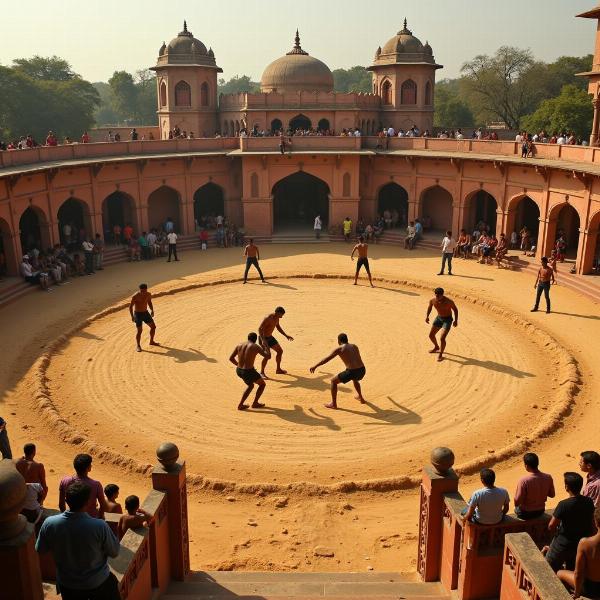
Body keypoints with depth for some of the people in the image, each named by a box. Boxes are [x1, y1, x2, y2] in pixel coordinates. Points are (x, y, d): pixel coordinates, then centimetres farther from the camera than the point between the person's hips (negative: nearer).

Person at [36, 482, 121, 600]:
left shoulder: (49, 524, -23)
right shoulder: (100, 526, -31)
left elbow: (40, 550, -4)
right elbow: (114, 553, -14)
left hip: (67, 585, 3)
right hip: (99, 583, -3)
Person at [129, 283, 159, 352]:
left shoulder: (148, 294, -5)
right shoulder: (135, 296, -20)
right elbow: (130, 306, -13)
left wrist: (152, 310, 0)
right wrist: (132, 316, -20)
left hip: (146, 313, 6)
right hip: (138, 314, -5)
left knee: (153, 326, 8)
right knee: (139, 331, -7)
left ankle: (151, 342, 29)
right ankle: (138, 346, 13)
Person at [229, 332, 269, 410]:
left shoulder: (239, 345, 8)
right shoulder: (256, 347, -6)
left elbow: (231, 358, 9)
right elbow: (267, 356, -2)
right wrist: (264, 348, 18)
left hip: (238, 371, 6)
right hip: (249, 372, -6)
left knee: (251, 385, 31)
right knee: (262, 384, 20)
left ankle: (240, 404, 25)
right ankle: (255, 403, 22)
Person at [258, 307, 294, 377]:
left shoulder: (276, 318, 0)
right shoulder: (268, 318, -27)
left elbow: (278, 327, 18)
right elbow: (260, 329, -30)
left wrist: (286, 335, 16)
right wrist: (263, 340, -42)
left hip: (270, 337, 9)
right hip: (263, 338, -9)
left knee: (280, 351, 14)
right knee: (268, 356, -18)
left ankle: (278, 369, 29)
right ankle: (262, 373, -1)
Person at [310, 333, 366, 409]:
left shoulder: (339, 349, 3)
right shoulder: (354, 346, 19)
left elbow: (327, 359, 3)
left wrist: (315, 366, 9)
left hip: (352, 371, -6)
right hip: (362, 370, 6)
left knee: (333, 381, 15)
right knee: (355, 379, 42)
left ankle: (333, 404, 15)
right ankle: (361, 398, 49)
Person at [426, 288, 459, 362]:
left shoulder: (449, 301, -28)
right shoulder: (432, 300, -15)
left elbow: (455, 309, -11)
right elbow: (429, 307, 8)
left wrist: (456, 320, -19)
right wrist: (427, 316, -5)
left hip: (448, 320, -5)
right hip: (439, 318, 5)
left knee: (442, 338, -16)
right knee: (431, 335, 11)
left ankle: (441, 355, 4)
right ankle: (436, 347, 41)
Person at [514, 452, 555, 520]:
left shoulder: (524, 480, -30)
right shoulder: (548, 477, -16)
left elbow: (517, 501, -22)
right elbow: (552, 495, 0)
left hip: (525, 514, -4)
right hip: (540, 511, 4)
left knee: (517, 507, 29)